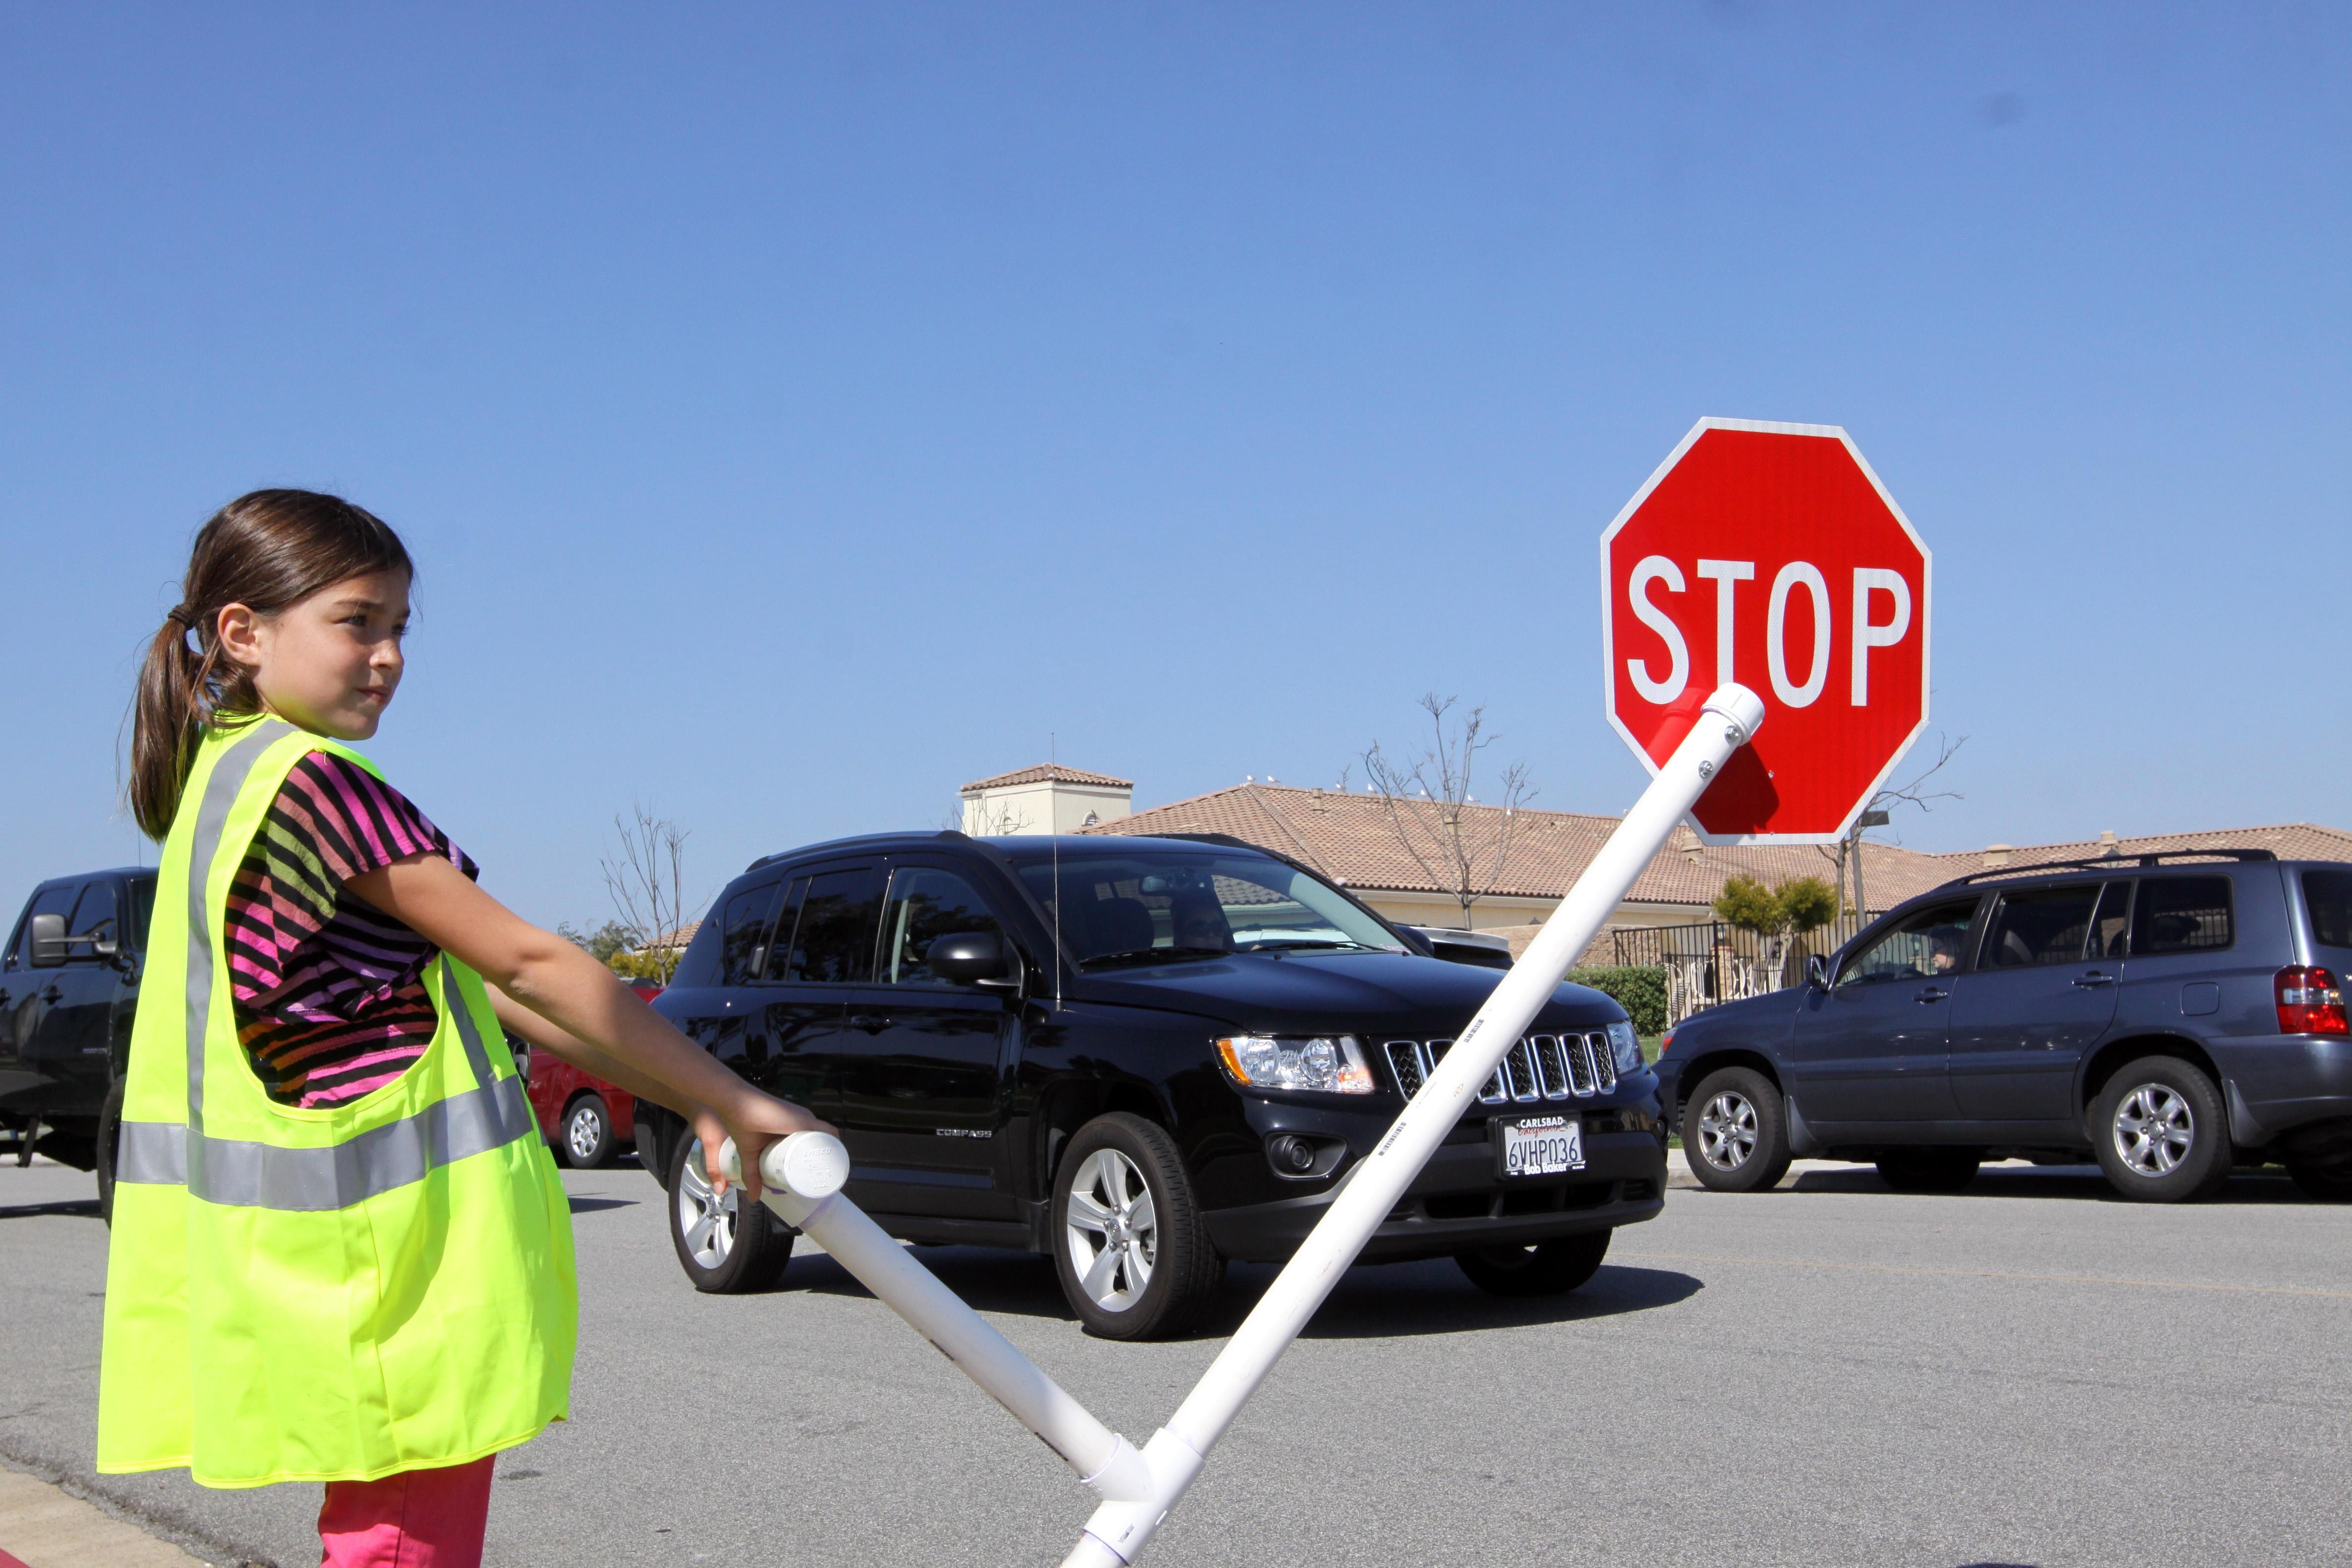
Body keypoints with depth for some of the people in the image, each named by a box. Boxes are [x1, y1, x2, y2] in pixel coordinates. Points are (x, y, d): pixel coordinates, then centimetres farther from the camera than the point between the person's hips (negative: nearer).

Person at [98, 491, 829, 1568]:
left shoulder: (229, 774, 15)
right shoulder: (310, 778, -15)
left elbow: (466, 985, 14)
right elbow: (527, 964, -14)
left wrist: (685, 1097, 10)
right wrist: (732, 1101, -7)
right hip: (400, 1246, -10)